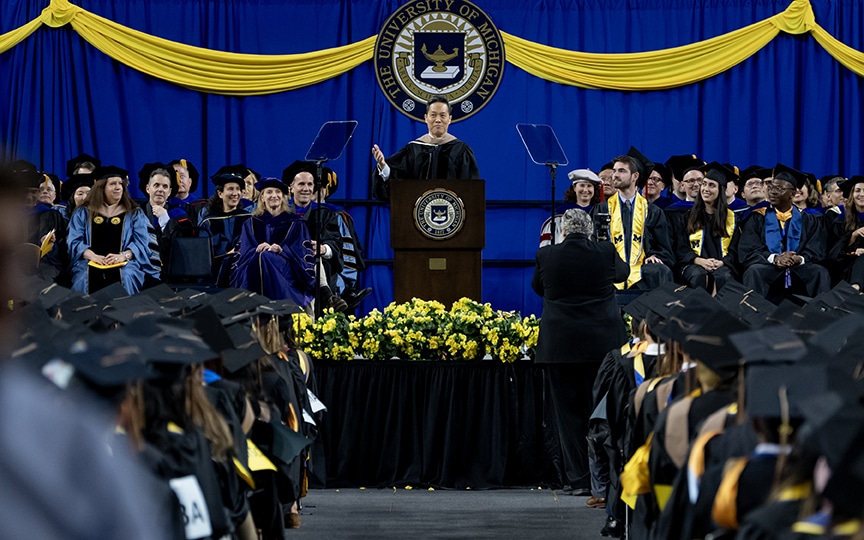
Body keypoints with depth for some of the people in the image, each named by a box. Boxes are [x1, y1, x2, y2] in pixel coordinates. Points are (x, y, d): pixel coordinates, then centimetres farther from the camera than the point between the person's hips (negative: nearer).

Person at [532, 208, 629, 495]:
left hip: (559, 343, 0)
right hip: (601, 342, 0)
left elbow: (537, 287, 13)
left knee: (568, 410, 6)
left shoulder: (546, 256, -6)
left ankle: (578, 479, 4)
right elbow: (622, 272, 17)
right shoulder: (606, 252, -6)